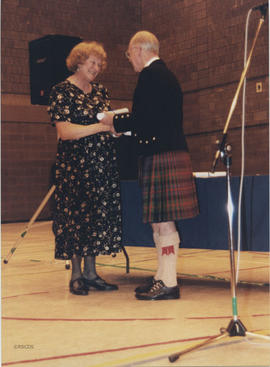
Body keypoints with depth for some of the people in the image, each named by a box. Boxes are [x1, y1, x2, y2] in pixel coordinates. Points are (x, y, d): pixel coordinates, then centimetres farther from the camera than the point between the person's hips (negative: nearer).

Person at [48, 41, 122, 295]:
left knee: (98, 215, 6)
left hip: (102, 164, 6)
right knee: (76, 215, -2)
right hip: (75, 164, -6)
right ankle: (76, 274, 7)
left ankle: (91, 273, 14)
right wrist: (99, 127, -20)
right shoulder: (62, 91, -4)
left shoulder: (100, 91, 15)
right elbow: (64, 131, -14)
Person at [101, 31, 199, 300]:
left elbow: (142, 118, -20)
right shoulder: (166, 74, 21)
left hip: (159, 155, -10)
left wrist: (116, 122, -3)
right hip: (173, 153, 10)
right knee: (160, 220, 14)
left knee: (163, 221, -6)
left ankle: (168, 284, -1)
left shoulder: (150, 74, -11)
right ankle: (163, 277, 22)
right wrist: (124, 123, 20)